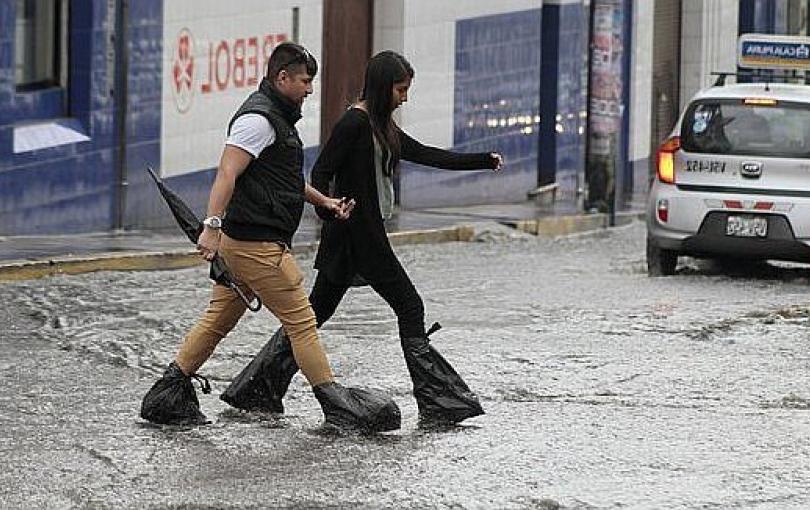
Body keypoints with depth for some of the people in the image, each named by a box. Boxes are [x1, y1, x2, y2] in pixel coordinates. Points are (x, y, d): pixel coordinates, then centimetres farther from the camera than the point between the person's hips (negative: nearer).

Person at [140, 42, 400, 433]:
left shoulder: (277, 116, 20)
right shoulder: (258, 118, -15)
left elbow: (285, 178, 33)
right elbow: (227, 174, -24)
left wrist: (324, 202, 27)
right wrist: (212, 226, -32)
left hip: (238, 241, 11)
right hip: (257, 244, -11)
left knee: (218, 319, 13)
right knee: (301, 320, -5)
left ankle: (168, 394, 15)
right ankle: (336, 406, 0)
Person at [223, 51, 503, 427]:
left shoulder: (382, 126, 15)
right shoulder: (355, 123, -13)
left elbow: (427, 156, 20)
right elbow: (321, 173, -16)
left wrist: (485, 160, 19)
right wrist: (330, 214, -29)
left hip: (364, 233, 10)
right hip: (358, 233, -10)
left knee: (317, 310, 11)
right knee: (409, 307, -4)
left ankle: (256, 390, 13)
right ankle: (437, 402, 0)